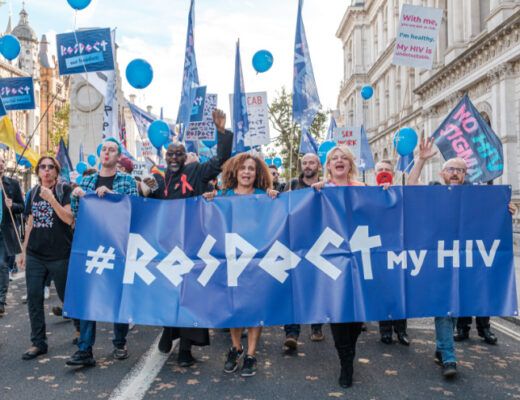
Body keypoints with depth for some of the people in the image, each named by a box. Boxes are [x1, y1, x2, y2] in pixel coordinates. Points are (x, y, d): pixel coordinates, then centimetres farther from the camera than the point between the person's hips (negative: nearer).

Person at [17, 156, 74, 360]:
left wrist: (51, 199, -22)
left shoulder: (64, 190, -4)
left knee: (67, 295, 5)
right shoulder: (33, 192, 11)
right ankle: (38, 342, 14)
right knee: (34, 297, 3)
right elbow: (30, 224, 16)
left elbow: (69, 219, -14)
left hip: (60, 254, -5)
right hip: (35, 254, 5)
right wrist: (24, 251, 15)